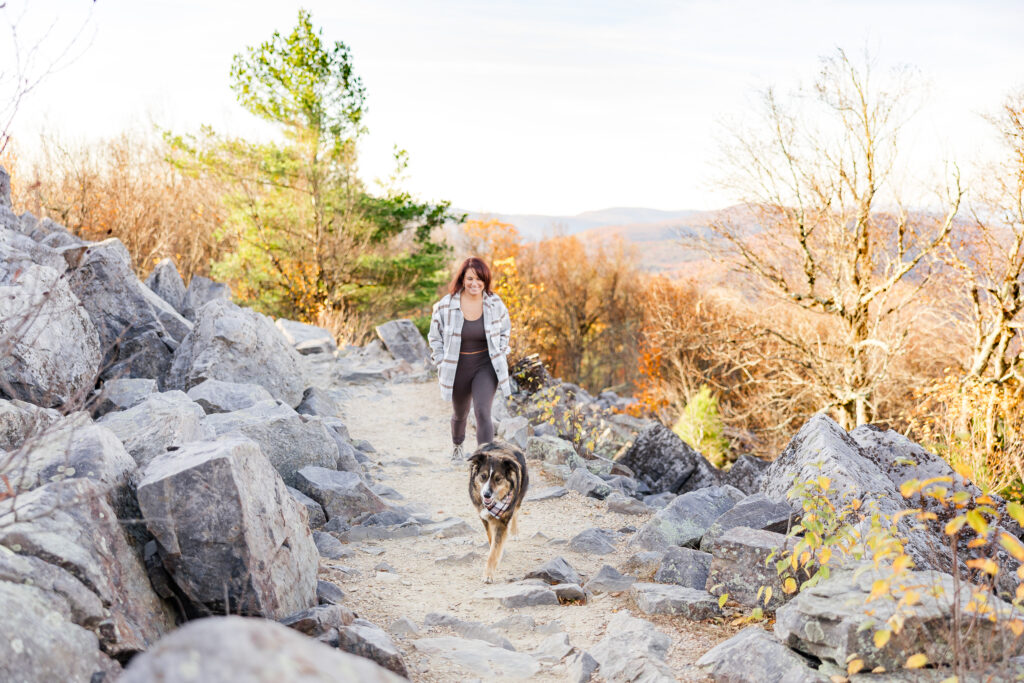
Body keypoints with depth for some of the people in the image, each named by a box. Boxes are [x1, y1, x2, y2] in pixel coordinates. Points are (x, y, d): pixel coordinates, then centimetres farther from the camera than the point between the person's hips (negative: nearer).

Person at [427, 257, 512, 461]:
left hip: (486, 367, -1)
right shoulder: (446, 305, -12)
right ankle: (457, 446, 55)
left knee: (482, 412, -21)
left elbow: (505, 331, 12)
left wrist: (499, 358, 3)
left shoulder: (495, 304, -7)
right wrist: (442, 367, -3)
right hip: (457, 368, 1)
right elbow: (435, 337, 2)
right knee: (460, 414, 22)